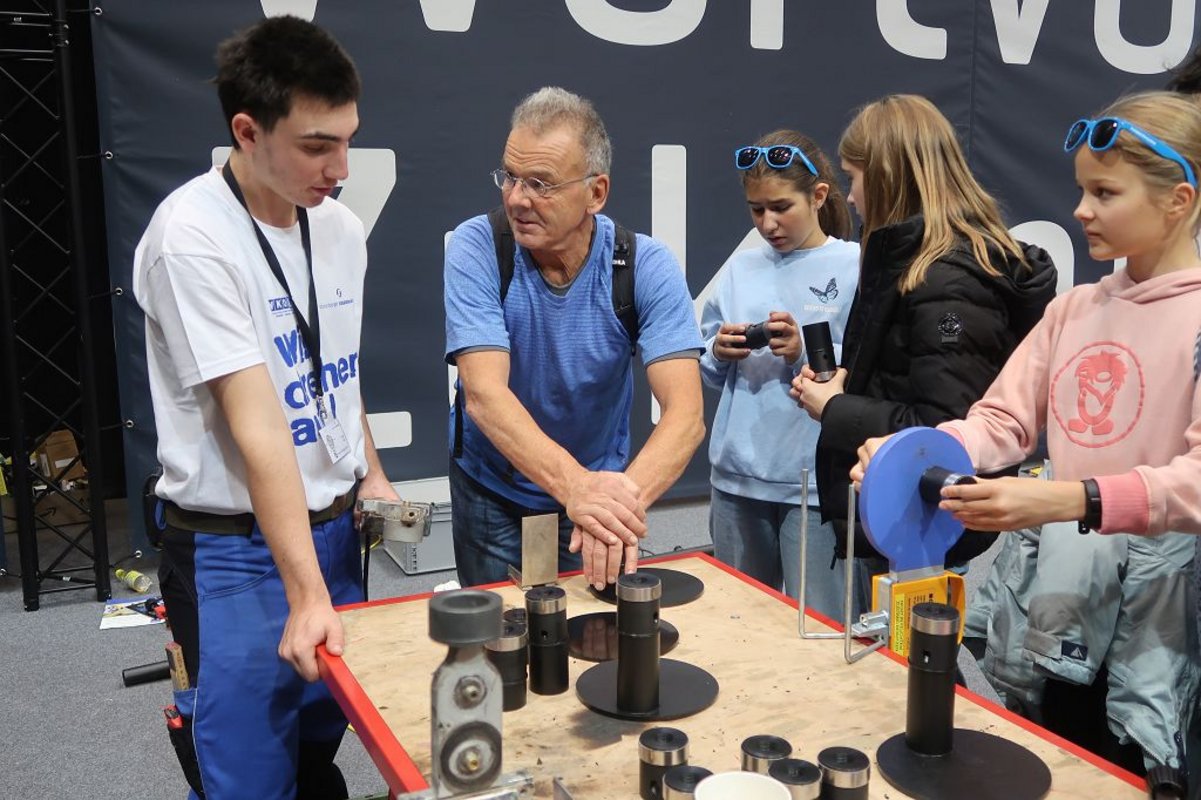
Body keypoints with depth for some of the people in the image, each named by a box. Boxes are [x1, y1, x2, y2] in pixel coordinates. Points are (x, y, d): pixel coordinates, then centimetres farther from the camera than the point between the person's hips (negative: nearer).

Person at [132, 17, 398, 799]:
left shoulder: (342, 229, 2)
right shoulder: (191, 235, -19)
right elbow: (255, 422, -25)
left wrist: (373, 478, 6)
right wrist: (306, 593, -25)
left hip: (337, 527, 6)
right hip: (234, 550, -6)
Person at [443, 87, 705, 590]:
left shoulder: (646, 265, -18)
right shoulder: (476, 247, -20)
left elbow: (686, 413, -27)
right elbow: (484, 394, -30)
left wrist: (626, 497, -47)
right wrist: (575, 485, -47)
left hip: (597, 490, 1)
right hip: (492, 496, -1)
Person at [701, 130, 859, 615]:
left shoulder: (855, 266, -5)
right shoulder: (741, 267, 10)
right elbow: (709, 374, 13)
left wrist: (806, 354, -21)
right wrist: (719, 353, -8)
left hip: (815, 480, -5)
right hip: (737, 475, 5)